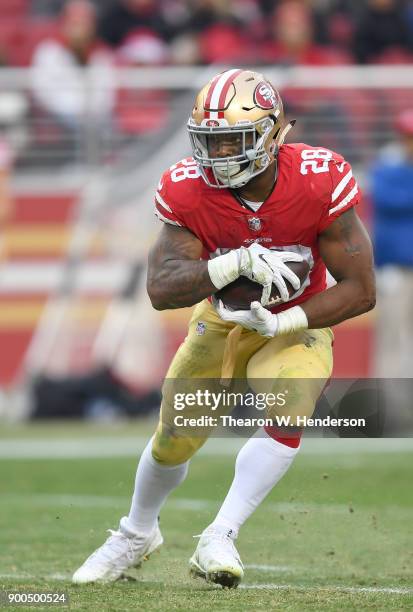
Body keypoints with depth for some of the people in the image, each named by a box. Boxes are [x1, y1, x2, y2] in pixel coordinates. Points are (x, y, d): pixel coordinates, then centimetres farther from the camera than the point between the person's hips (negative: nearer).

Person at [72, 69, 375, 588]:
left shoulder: (319, 184, -29)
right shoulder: (188, 191, -23)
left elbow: (360, 290, -24)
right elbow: (162, 288, -32)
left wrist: (280, 324, -31)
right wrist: (236, 263, -47)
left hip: (297, 325, -2)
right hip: (221, 322, 2)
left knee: (285, 417, -30)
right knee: (175, 437, 7)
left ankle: (220, 540, -26)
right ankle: (137, 533, 37)